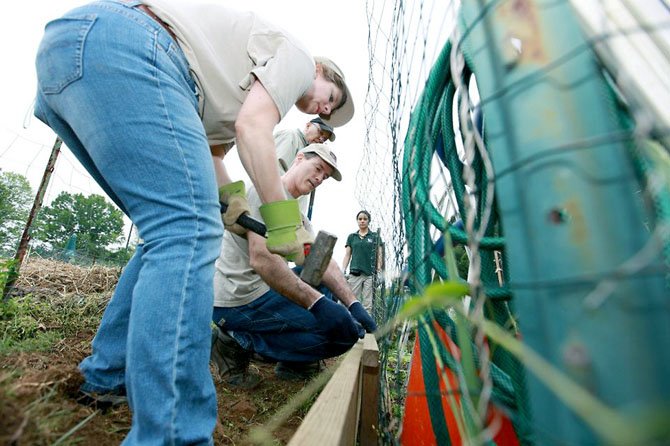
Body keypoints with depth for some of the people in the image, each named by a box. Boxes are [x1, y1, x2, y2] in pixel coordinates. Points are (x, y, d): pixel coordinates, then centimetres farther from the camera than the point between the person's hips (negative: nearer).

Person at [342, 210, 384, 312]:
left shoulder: (376, 236, 12)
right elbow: (347, 255, 12)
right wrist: (342, 272, 1)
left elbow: (379, 255, 9)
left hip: (370, 274, -1)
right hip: (355, 274, 1)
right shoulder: (351, 237, 15)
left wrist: (379, 271, -3)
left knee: (368, 304, -3)